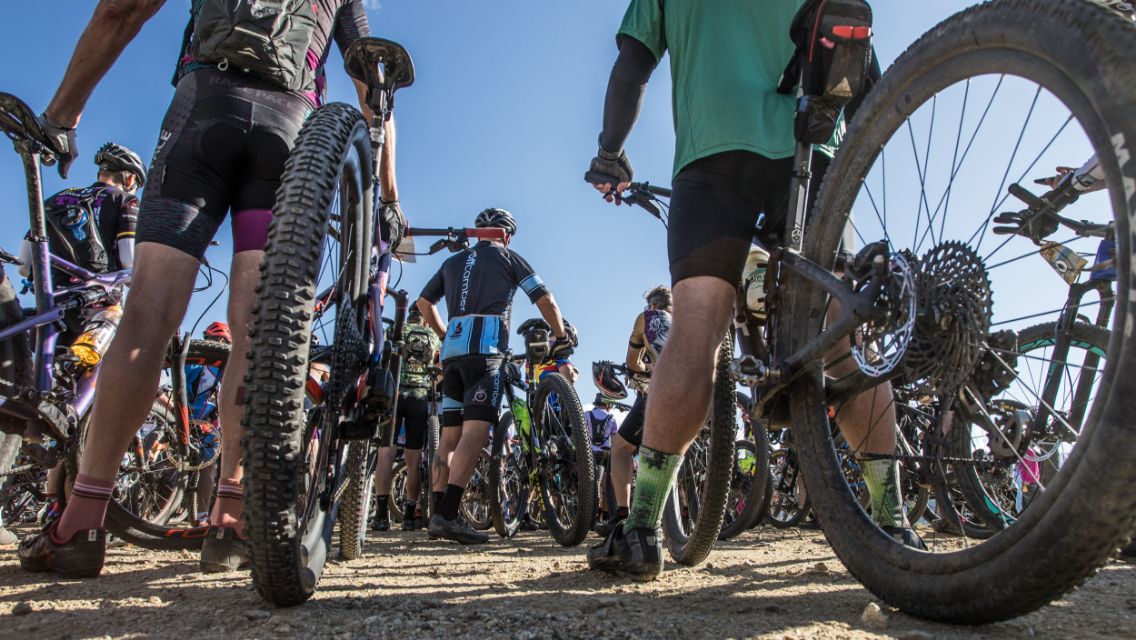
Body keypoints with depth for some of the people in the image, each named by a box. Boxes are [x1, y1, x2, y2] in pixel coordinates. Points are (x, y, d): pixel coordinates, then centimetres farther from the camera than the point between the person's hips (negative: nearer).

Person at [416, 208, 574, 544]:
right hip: (486, 348, -6)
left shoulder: (454, 261, 24)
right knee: (475, 431, -15)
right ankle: (447, 514, -27)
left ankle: (438, 515, 7)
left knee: (450, 435, 8)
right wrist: (561, 339, 18)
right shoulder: (508, 257, 12)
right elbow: (546, 300, 7)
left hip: (452, 351, 6)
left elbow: (424, 303, 25)